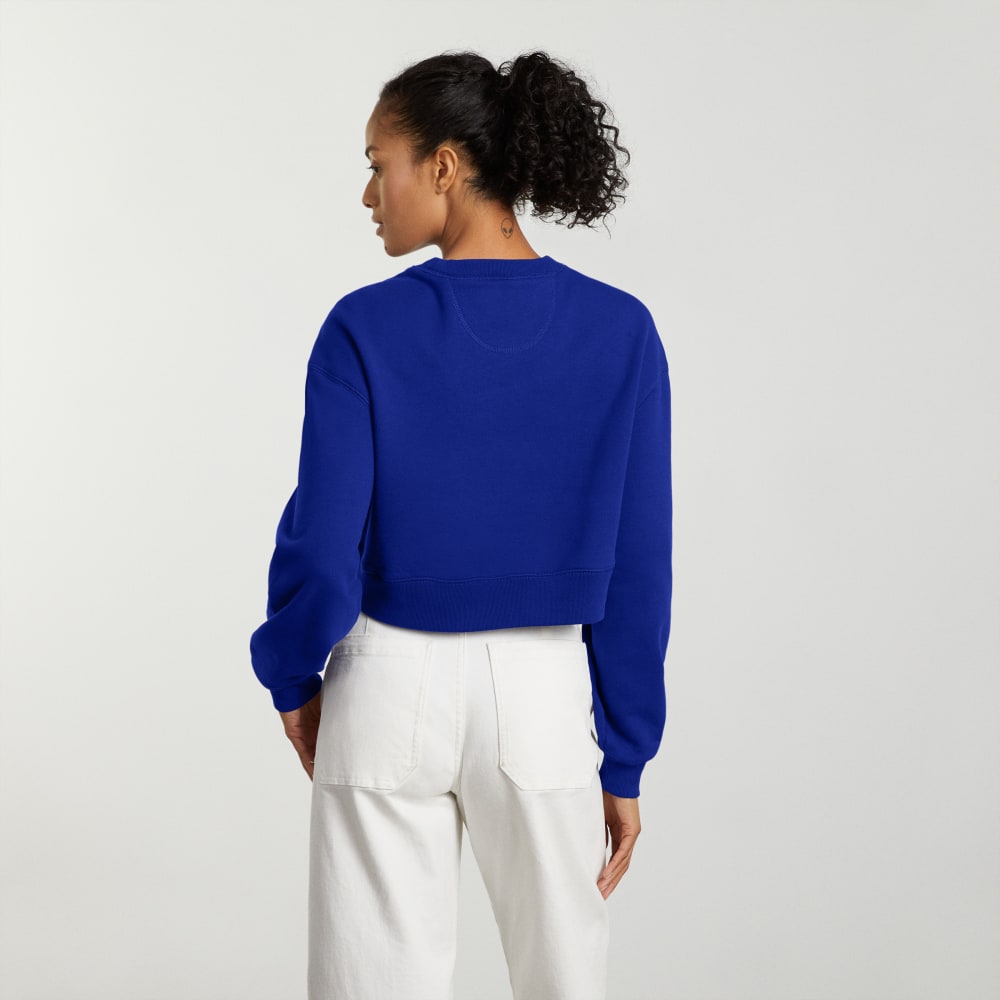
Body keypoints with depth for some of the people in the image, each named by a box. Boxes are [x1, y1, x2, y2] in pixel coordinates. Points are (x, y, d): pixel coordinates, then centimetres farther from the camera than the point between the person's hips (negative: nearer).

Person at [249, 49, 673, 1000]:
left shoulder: (366, 329, -11)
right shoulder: (619, 332, -6)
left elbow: (323, 547, -10)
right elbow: (637, 570, -6)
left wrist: (292, 680, 9)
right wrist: (623, 761, 2)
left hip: (392, 690, -1)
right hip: (545, 696, 1)